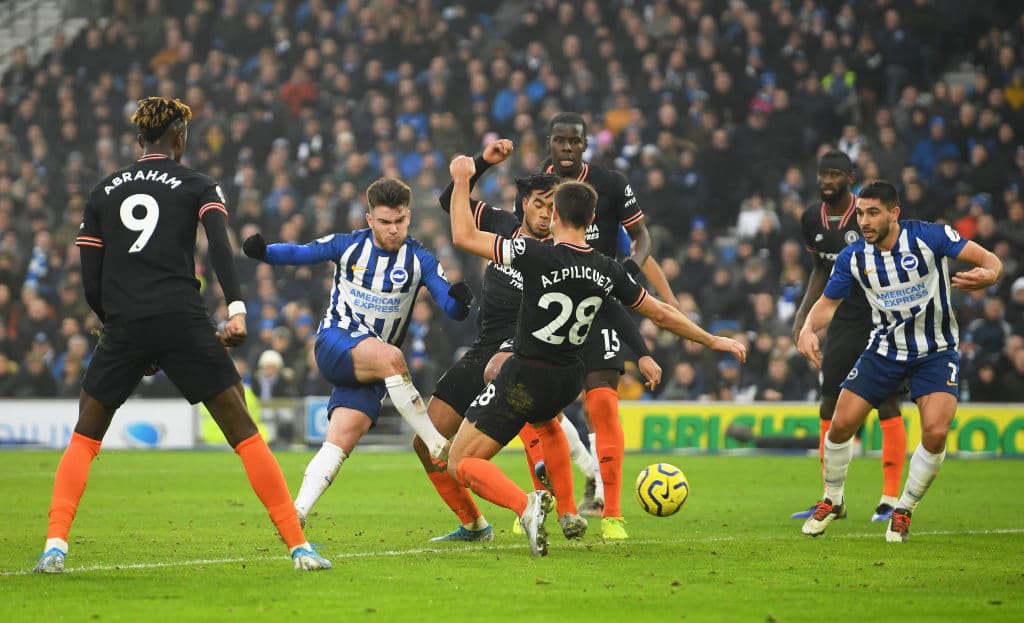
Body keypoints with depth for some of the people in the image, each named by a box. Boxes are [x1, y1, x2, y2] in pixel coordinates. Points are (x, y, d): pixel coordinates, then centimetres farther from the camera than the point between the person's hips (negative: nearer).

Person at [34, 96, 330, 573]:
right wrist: (236, 310, -19)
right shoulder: (197, 185, 8)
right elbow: (219, 244, -11)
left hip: (123, 325, 2)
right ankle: (299, 546, -1)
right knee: (243, 430, 3)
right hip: (183, 323, -2)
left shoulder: (104, 192, 16)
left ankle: (55, 546, 0)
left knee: (84, 439, 16)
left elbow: (90, 283, 13)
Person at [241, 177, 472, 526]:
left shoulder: (420, 260, 1)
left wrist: (460, 300, -30)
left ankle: (296, 515, -14)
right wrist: (263, 251, -20)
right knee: (390, 357, -34)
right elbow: (299, 254, 2)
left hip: (372, 369, 2)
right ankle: (438, 447, -28)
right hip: (335, 343, -2)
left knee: (342, 440, -15)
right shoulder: (348, 246, 1)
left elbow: (453, 310, -5)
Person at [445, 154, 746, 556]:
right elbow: (661, 314, 7)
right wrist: (713, 341, 21)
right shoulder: (608, 271, -3)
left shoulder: (538, 256, -19)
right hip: (568, 382, 6)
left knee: (461, 464, 0)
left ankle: (526, 506, -26)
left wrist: (462, 180, -1)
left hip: (525, 379, -6)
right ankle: (568, 515, 36)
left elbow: (463, 237, -15)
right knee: (545, 423, 42)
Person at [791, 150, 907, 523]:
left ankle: (891, 499, 0)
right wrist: (804, 313, 12)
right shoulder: (812, 220, 5)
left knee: (888, 406, -6)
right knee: (830, 406, 2)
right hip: (845, 321, 6)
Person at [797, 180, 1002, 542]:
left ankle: (904, 511, 3)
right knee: (841, 425, -4)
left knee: (935, 433, -20)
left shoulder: (929, 237, -20)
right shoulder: (853, 258, -9)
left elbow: (991, 261, -21)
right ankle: (833, 501, 24)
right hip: (885, 349, 3)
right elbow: (828, 304, 2)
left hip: (936, 352, -3)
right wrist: (808, 329, -20)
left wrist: (987, 275, -46)